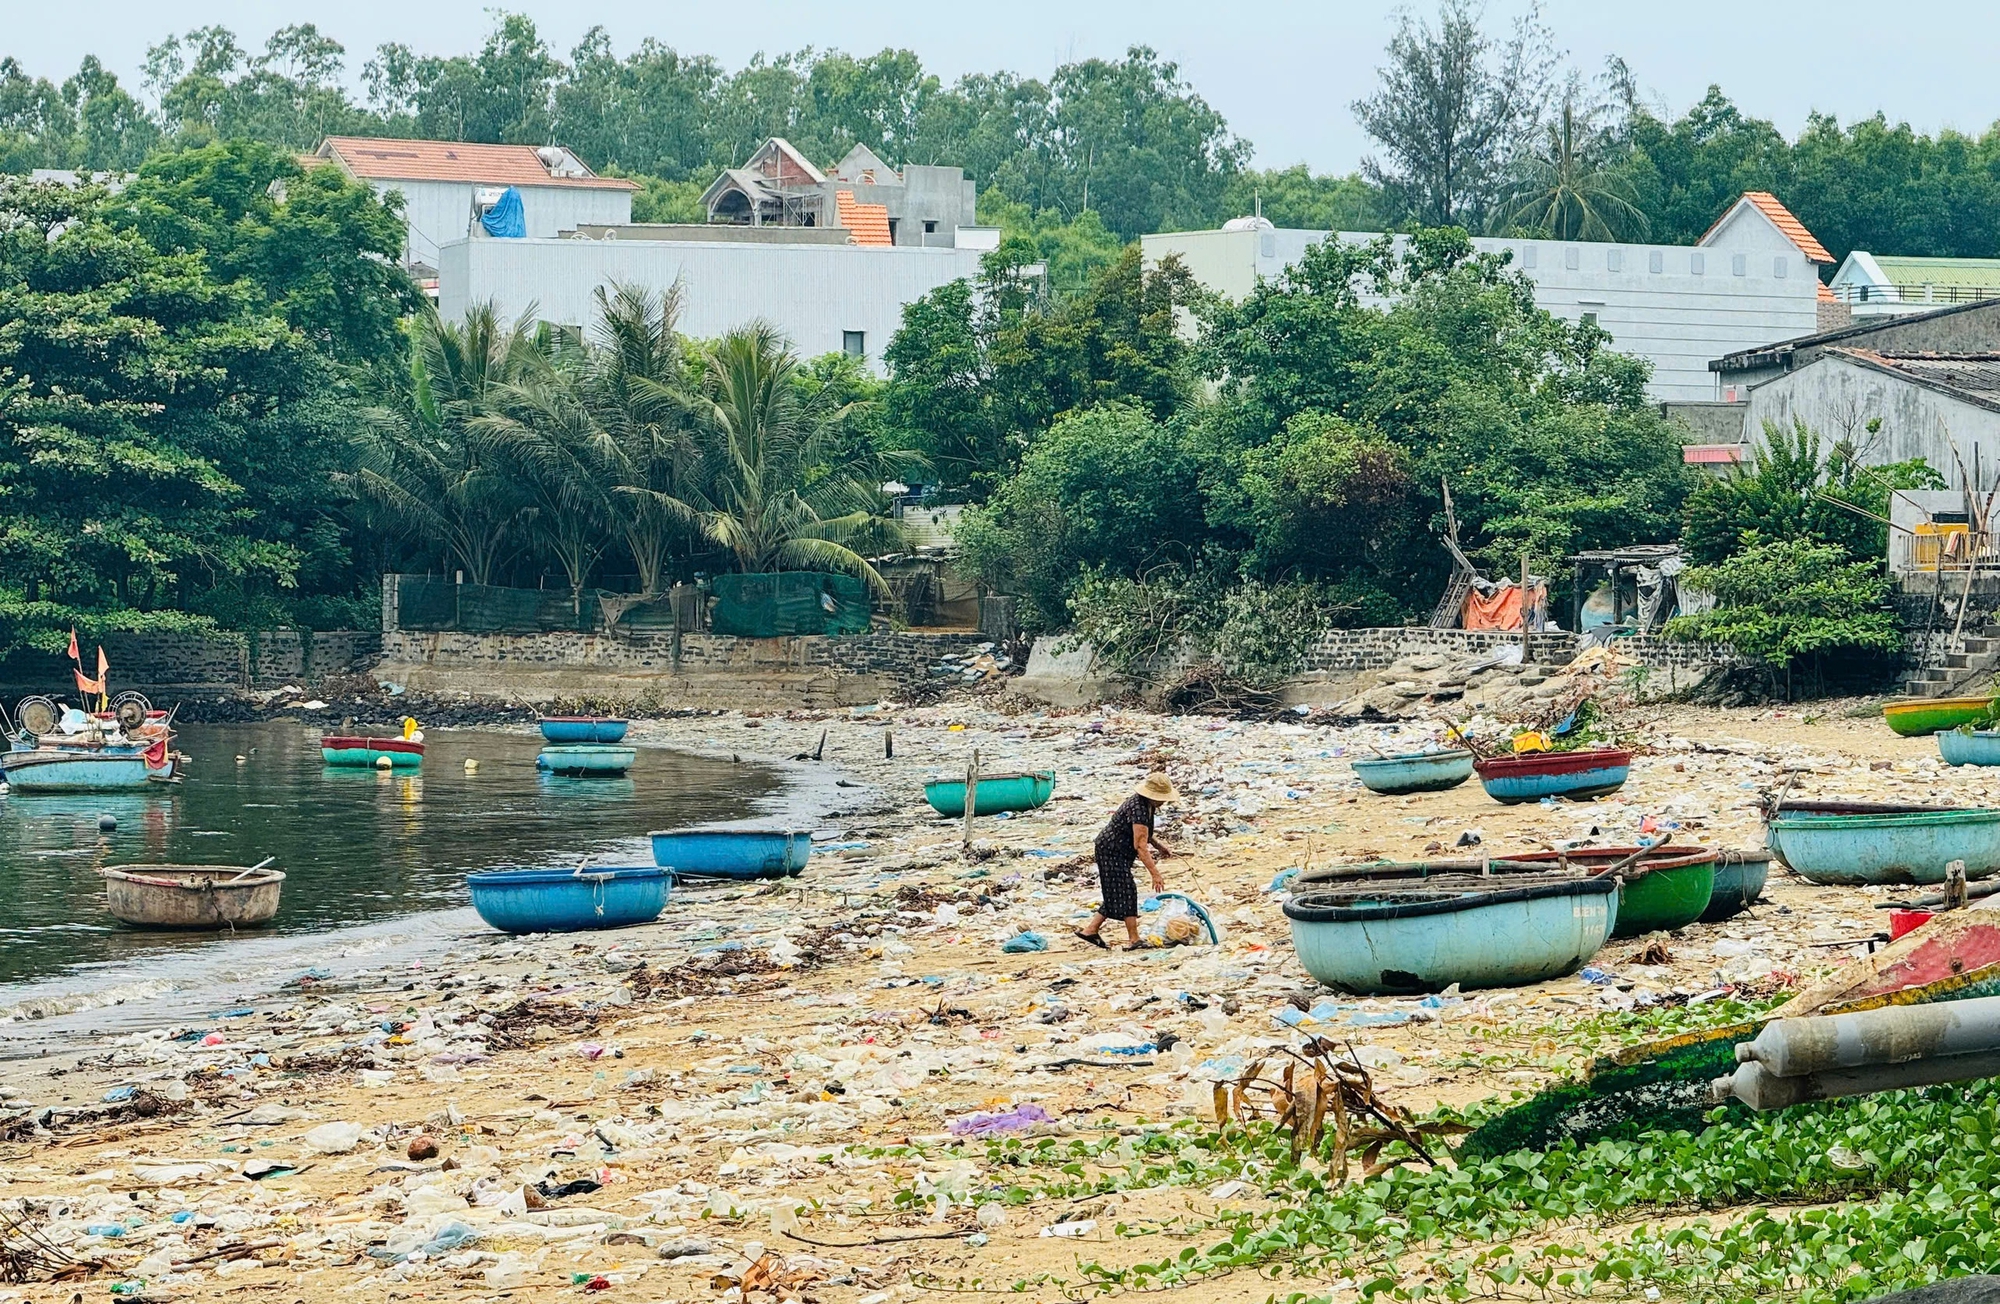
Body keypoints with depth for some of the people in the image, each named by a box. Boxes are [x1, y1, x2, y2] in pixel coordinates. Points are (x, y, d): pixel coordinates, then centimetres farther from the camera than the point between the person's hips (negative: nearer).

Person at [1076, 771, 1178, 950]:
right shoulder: (1138, 809, -27)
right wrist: (1155, 874, -32)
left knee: (1116, 894, 13)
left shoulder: (1146, 805, 4)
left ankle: (1090, 930, 19)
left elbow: (1142, 833, 22)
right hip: (1111, 850, -11)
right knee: (1127, 890, -12)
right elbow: (1140, 846, -31)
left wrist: (1158, 845, 6)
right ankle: (1134, 940, -12)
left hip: (1120, 852, 11)